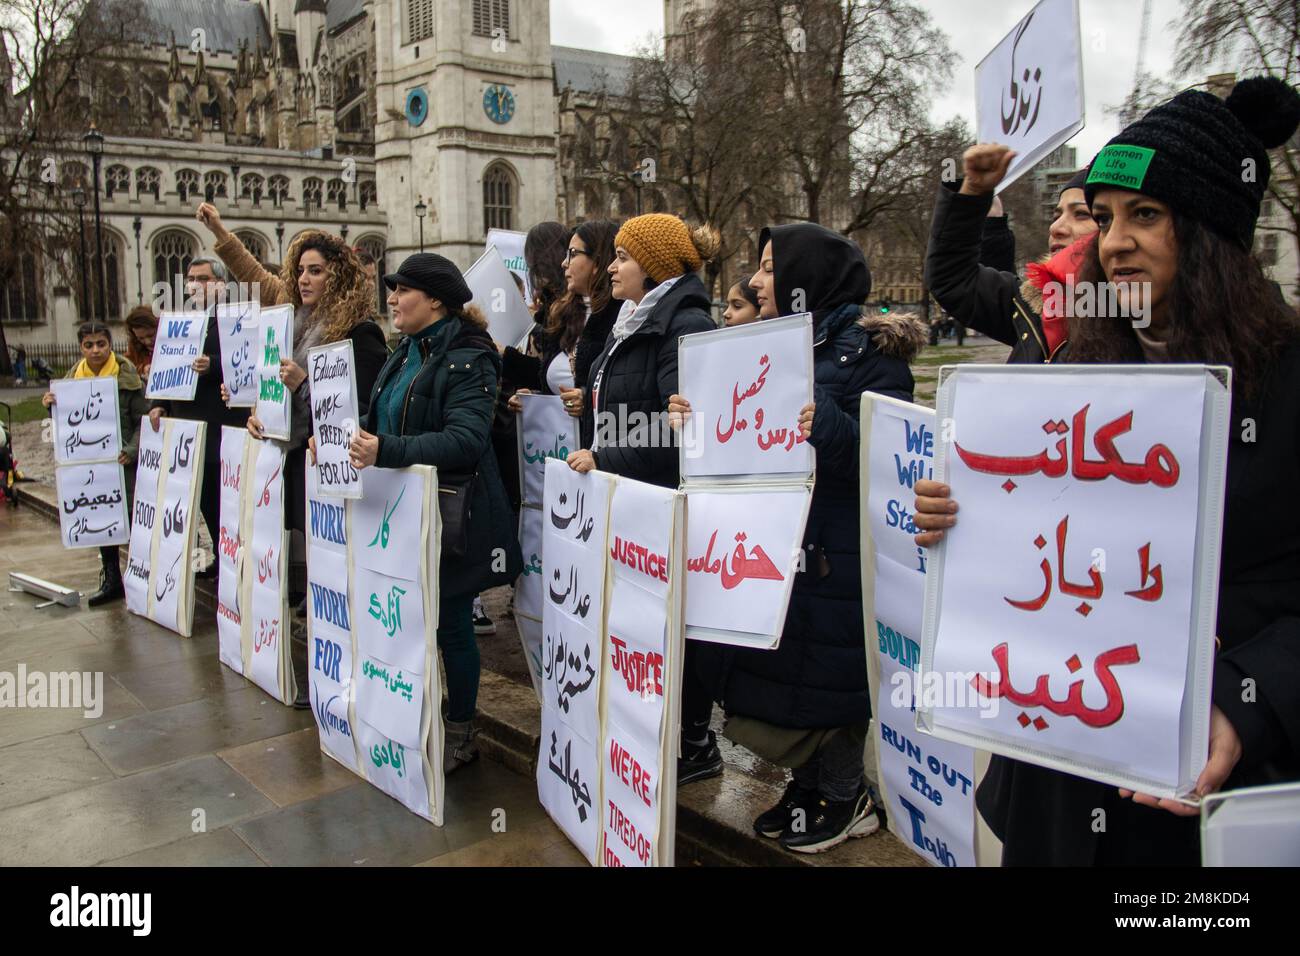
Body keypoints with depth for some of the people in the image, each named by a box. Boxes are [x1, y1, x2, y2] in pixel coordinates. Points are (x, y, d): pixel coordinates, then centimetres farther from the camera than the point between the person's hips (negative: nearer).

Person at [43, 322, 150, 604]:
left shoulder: (128, 375, -8)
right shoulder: (73, 377, 8)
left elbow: (143, 420, -8)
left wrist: (131, 451, -20)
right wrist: (52, 405, -5)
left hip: (123, 461, -5)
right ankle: (111, 580, 22)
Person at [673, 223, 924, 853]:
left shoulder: (867, 351, -11)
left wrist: (826, 427, -34)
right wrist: (699, 418, -2)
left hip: (831, 557, -8)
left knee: (821, 679, 4)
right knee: (760, 675, 14)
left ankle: (847, 798, 27)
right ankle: (809, 783, 35)